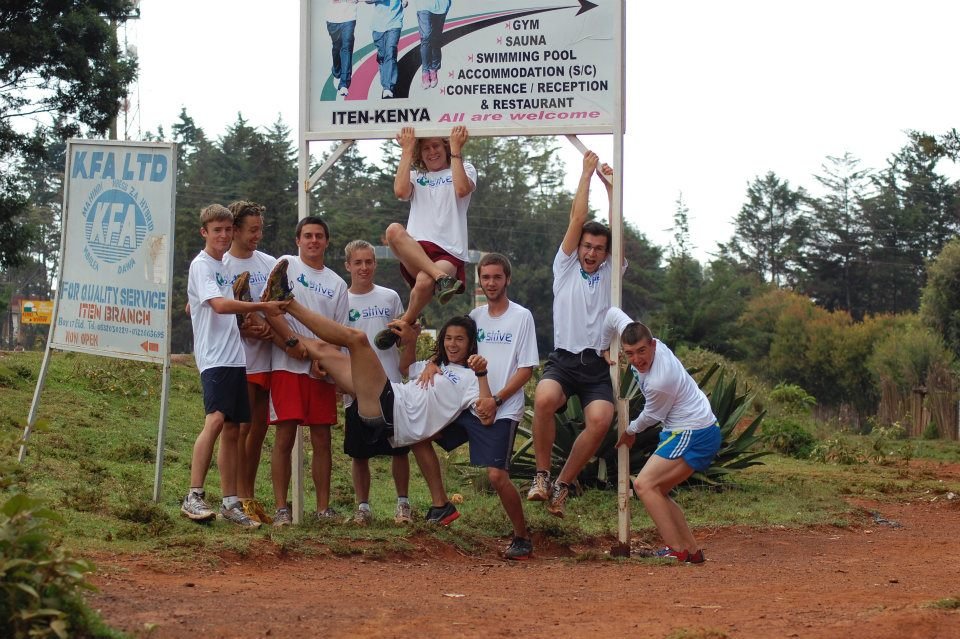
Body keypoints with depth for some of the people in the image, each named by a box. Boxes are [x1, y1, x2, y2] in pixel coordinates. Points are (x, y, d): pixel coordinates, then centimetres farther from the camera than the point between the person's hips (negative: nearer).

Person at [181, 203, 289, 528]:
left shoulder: (225, 266, 20)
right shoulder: (201, 265, -5)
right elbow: (219, 304, -19)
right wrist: (263, 306, -22)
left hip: (234, 358, 9)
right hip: (214, 357, -9)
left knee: (232, 430, 8)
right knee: (216, 419, -23)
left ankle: (230, 503, 11)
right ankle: (194, 497, -25)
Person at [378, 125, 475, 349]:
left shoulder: (465, 169, 19)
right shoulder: (415, 175, 26)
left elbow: (462, 189, -6)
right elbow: (400, 191, 0)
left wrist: (456, 149, -1)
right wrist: (407, 150, 7)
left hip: (449, 253, -3)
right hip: (416, 251, 3)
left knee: (425, 282, -38)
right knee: (394, 230, -34)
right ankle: (441, 277, -39)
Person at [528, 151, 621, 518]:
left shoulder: (610, 274, 16)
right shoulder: (565, 267, 13)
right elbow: (577, 219, 6)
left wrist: (611, 183, 6)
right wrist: (587, 173, 6)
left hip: (598, 365, 2)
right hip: (563, 360, -1)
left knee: (600, 420, -27)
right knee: (544, 399, -35)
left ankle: (563, 484, -6)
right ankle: (542, 475, -14)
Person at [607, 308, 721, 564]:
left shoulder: (659, 381, -28)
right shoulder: (638, 340, -6)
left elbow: (651, 416, -8)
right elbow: (613, 313, 8)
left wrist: (630, 432, 11)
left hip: (693, 435, -10)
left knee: (644, 485, -17)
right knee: (656, 490, 13)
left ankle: (677, 550, -19)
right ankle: (692, 550, 13)